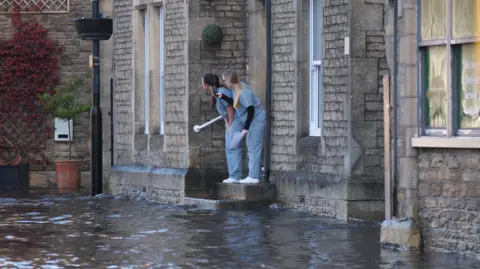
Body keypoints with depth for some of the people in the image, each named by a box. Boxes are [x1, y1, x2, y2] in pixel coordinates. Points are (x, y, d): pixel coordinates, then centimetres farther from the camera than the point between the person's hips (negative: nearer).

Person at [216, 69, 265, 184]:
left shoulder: (243, 93, -25)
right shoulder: (236, 88, 4)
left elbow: (251, 110, -24)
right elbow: (235, 104, 20)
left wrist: (246, 128, -20)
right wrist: (223, 97, 11)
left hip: (257, 120, -10)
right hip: (253, 121, 10)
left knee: (254, 147, -8)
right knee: (251, 147, 17)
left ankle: (253, 176, -7)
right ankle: (253, 175, 25)